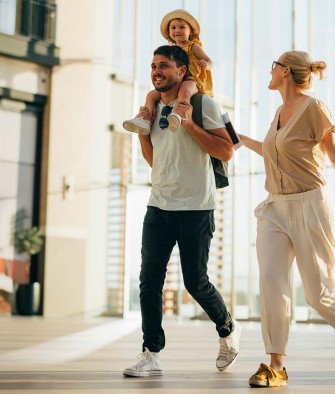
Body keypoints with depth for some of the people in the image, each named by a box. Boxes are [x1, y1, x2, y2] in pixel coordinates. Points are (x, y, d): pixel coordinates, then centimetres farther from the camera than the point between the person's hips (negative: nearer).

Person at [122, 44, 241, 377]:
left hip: (195, 207, -5)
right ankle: (151, 355, 1)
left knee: (195, 281, 0)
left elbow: (226, 152, -11)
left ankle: (228, 330, 27)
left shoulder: (202, 104, -4)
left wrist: (189, 124, -18)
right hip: (159, 205, 6)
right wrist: (140, 130, 7)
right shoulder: (154, 108, 14)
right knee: (150, 278, -4)